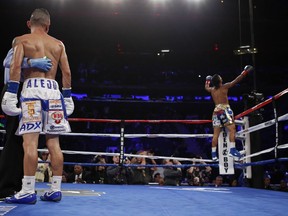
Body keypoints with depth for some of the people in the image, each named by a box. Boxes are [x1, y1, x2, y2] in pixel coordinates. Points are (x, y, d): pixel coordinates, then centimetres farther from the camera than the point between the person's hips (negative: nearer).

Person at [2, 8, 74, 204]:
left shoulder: (21, 40, 8)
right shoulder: (59, 44, 18)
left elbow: (16, 66, -7)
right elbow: (67, 72, 11)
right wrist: (68, 97, 14)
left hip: (32, 88, -4)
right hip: (53, 88, 4)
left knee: (30, 142, -7)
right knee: (54, 143, 5)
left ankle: (28, 191, -9)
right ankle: (55, 189, 8)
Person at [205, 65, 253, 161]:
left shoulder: (211, 89, 12)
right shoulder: (224, 87, -5)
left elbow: (206, 87, 35)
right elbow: (236, 80, -2)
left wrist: (207, 80, 52)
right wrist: (245, 72, 6)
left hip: (216, 111, 7)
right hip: (224, 110, -7)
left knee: (216, 134, 6)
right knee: (232, 129, -11)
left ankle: (214, 154, 6)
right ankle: (232, 150, -24)